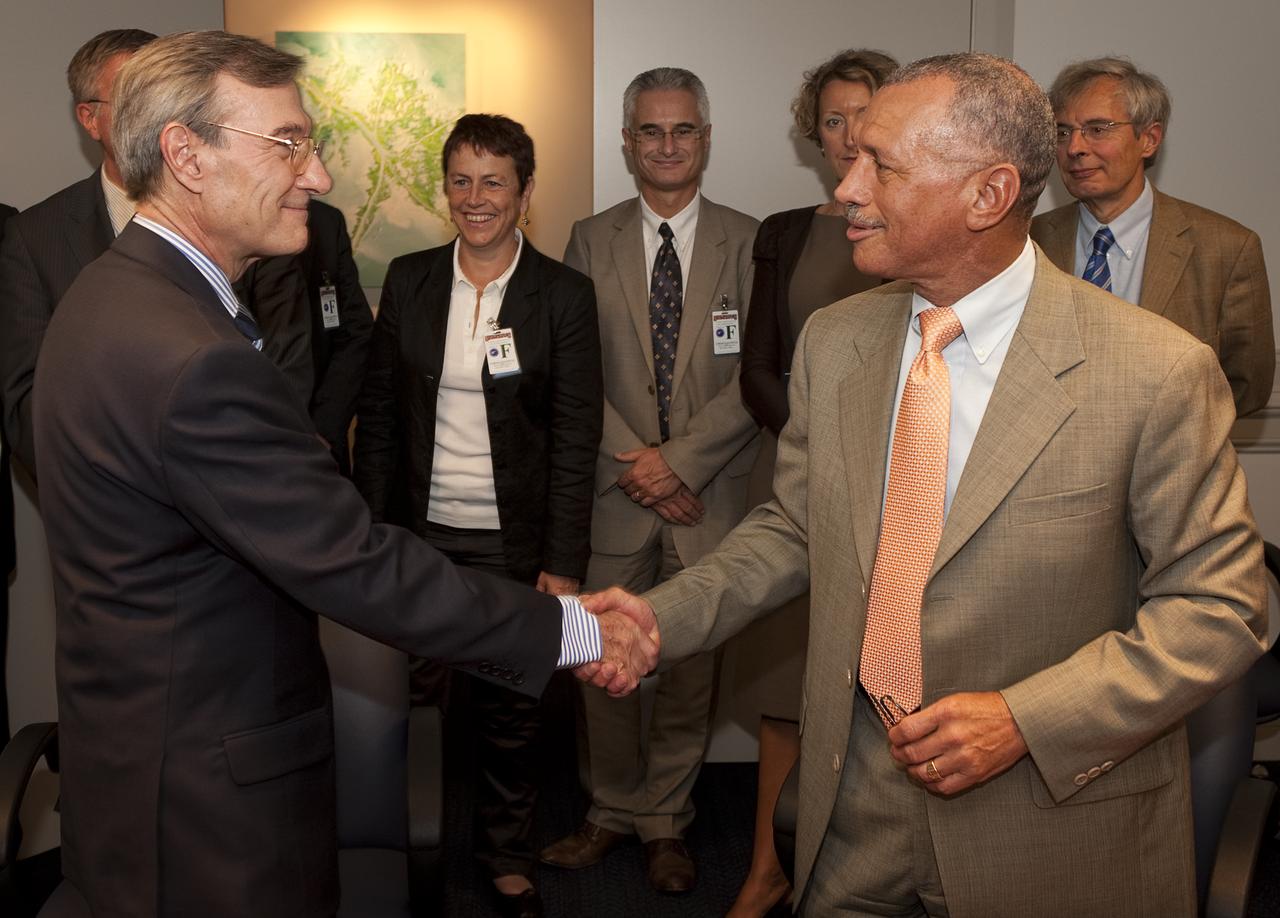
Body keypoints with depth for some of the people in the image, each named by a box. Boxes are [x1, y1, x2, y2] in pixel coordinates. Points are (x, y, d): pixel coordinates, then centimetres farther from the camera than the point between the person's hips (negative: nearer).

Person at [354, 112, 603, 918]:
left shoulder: (565, 294, -3)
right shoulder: (409, 281, 4)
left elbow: (576, 441, -5)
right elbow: (379, 416, 7)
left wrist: (564, 564, -9)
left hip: (513, 544, -1)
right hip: (419, 535, 2)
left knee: (510, 714, 8)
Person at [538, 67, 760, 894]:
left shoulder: (747, 241, 2)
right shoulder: (591, 240, 6)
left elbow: (757, 377, -4)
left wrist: (682, 459, -13)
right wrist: (637, 460, -9)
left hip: (710, 491, -1)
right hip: (615, 487, 1)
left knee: (692, 660, 8)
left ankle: (667, 821, 27)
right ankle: (615, 810, 28)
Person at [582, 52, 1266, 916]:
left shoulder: (1156, 372, -16)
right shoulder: (831, 341, -1)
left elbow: (1219, 604, -11)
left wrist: (1025, 719, -19)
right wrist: (664, 614, -6)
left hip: (1053, 823, -3)